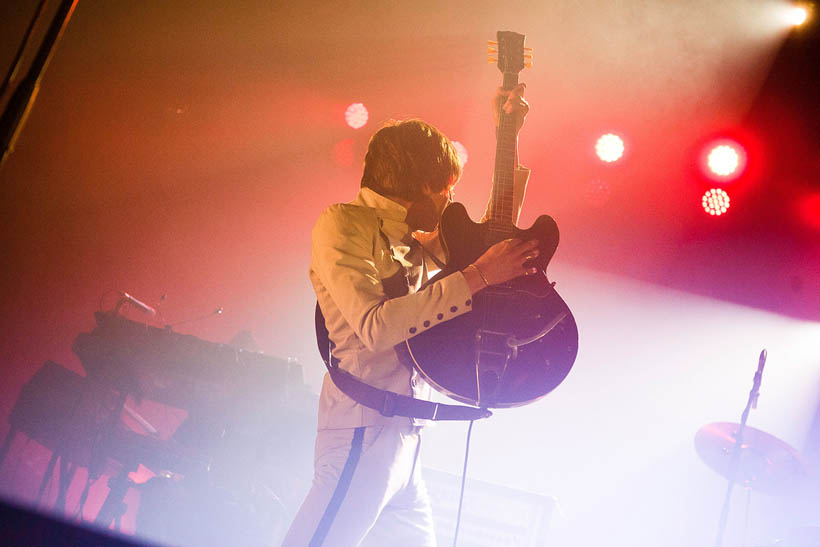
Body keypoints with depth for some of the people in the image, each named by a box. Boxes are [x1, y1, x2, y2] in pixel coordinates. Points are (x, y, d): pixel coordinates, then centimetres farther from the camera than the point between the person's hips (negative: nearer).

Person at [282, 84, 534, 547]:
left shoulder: (414, 242, 17)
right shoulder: (342, 222, -7)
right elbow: (375, 326, -20)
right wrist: (476, 278, -18)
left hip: (404, 436, 9)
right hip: (366, 427, -9)